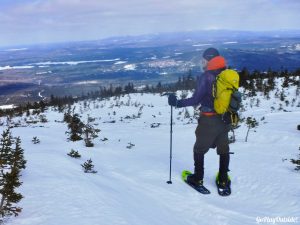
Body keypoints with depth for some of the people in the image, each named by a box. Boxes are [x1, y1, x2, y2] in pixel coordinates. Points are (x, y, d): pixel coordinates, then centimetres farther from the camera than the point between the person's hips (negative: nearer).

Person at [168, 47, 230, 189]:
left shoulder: (206, 77, -17)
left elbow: (195, 100, -19)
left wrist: (177, 103, -11)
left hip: (208, 120, -5)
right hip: (224, 119, 5)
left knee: (199, 149, 13)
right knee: (223, 150, 18)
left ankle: (198, 178, 20)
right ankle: (223, 180, 23)